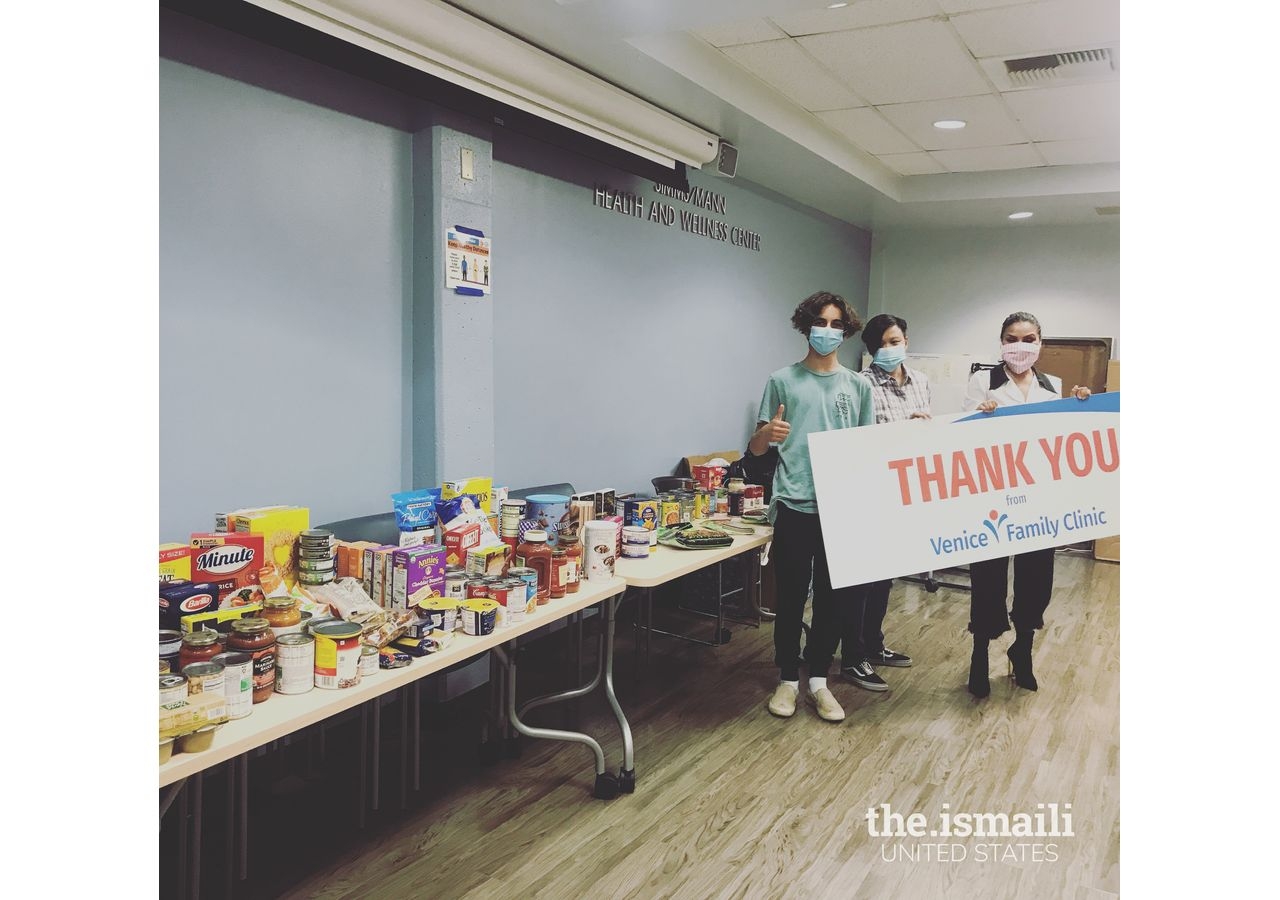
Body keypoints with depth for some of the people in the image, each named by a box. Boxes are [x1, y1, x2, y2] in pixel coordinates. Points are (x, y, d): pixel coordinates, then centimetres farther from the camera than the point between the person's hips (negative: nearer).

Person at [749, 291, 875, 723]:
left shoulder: (858, 385, 9)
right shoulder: (783, 380, 2)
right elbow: (755, 449, 1)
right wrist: (766, 433, -23)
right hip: (795, 506, -2)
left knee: (832, 597, 9)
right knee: (791, 596, 4)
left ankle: (818, 681, 22)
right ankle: (787, 679, 20)